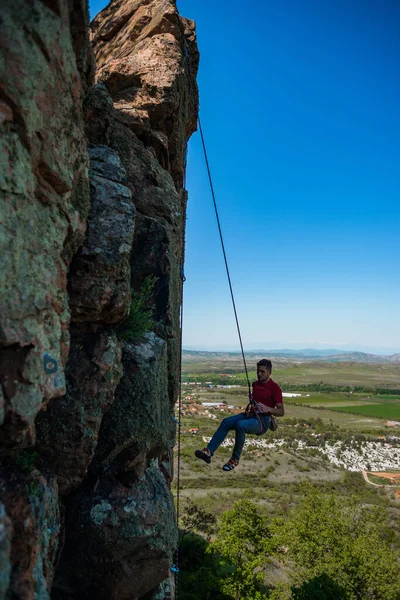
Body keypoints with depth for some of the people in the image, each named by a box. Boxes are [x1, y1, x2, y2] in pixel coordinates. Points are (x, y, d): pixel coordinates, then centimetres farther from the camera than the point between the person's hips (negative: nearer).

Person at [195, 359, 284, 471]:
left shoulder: (274, 388, -5)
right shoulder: (255, 384, 17)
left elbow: (281, 412, -8)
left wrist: (267, 409, -24)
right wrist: (249, 409, 14)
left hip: (263, 420, -7)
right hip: (251, 415, 7)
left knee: (240, 425, -35)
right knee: (226, 422, -18)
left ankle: (235, 459, -19)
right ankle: (208, 451, -26)